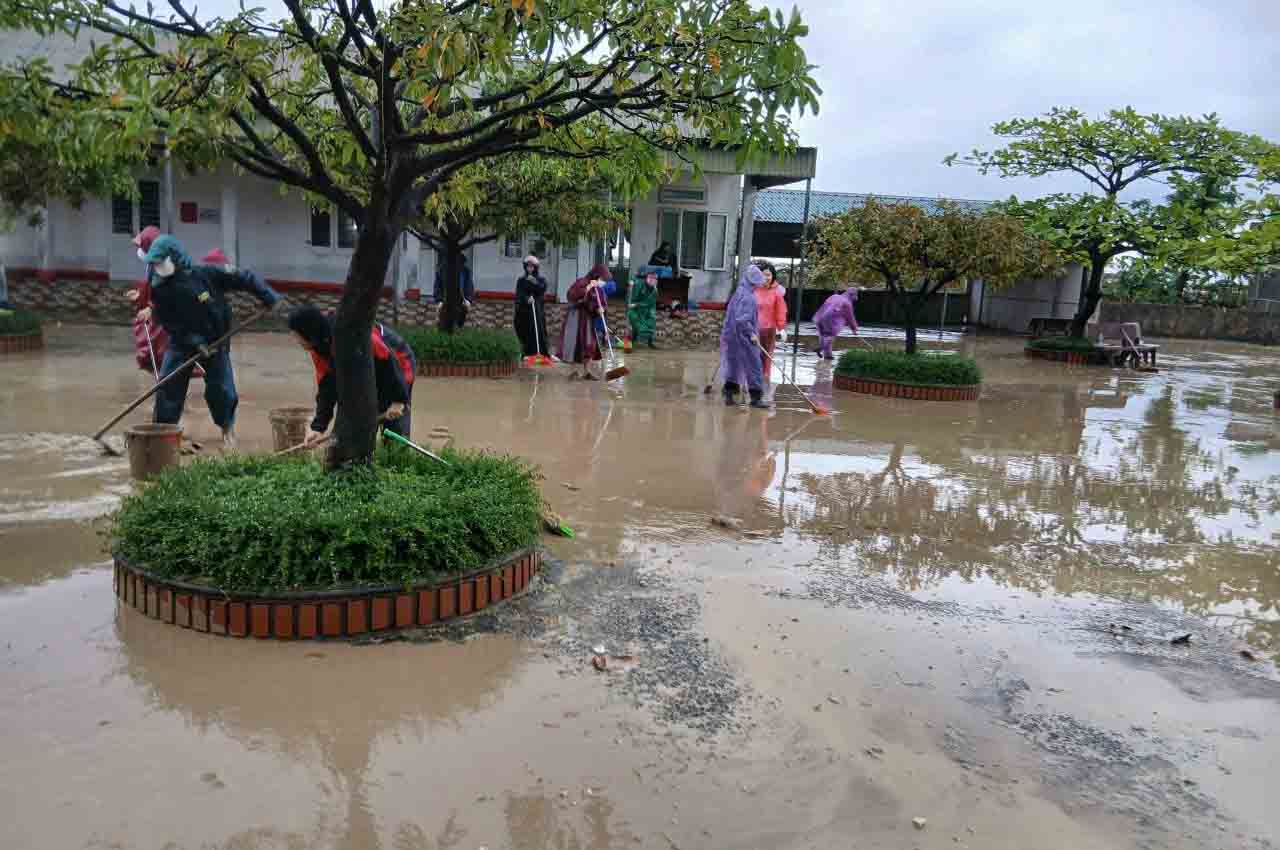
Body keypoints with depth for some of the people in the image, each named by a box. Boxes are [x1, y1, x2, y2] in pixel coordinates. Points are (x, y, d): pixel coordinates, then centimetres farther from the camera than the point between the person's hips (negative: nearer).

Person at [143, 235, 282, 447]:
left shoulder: (205, 274, -18)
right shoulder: (159, 289, -10)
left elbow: (242, 279, -13)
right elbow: (170, 324, -9)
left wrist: (269, 297, -14)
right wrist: (195, 342, -19)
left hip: (215, 342, -2)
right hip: (182, 343, 2)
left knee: (221, 388, -4)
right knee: (167, 386, -3)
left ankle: (227, 428, 20)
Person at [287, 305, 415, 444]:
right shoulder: (318, 346, -8)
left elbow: (388, 361, -31)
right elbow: (326, 386, -7)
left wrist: (398, 399, -28)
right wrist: (318, 427, -15)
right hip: (368, 375, 8)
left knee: (395, 429, -8)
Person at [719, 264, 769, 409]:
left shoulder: (739, 293, 12)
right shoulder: (747, 297, -17)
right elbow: (742, 319, -25)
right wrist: (751, 333, -19)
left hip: (734, 336, 9)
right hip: (744, 337, -9)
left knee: (734, 365, 14)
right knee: (753, 366, -2)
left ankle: (729, 395, 16)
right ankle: (756, 398, 2)